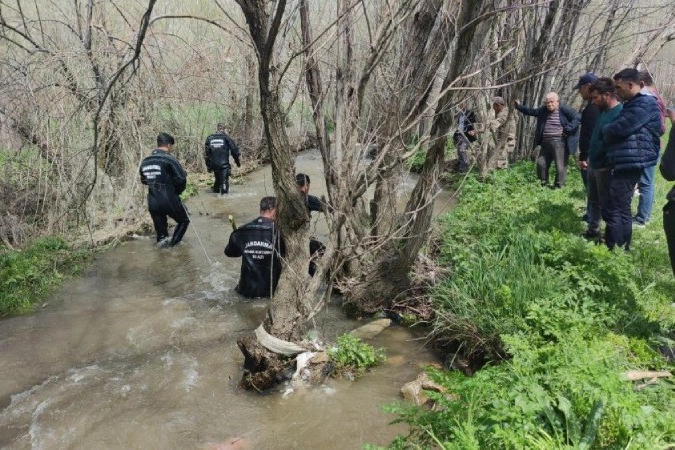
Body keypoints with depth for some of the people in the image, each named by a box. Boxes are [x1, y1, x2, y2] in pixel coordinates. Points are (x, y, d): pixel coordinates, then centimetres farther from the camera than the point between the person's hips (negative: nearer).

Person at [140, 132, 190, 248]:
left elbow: (144, 180, 18)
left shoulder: (145, 162, 8)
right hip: (169, 200, -5)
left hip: (152, 203, 5)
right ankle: (172, 243, 7)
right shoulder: (169, 159, -12)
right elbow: (181, 178, -15)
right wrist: (177, 191, 3)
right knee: (184, 220, 16)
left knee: (160, 227, 22)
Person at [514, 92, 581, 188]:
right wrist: (519, 106, 13)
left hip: (559, 143, -6)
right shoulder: (543, 110, 13)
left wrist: (568, 129, -15)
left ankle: (558, 187, 8)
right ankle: (543, 184, 25)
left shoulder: (564, 109, -6)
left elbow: (577, 117, -9)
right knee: (541, 163, 9)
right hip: (545, 143, 6)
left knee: (560, 166, -2)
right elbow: (531, 111, 22)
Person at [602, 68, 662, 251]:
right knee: (622, 209, 15)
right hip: (625, 163, 11)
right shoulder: (633, 104, 21)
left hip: (629, 163, -11)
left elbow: (618, 129, -19)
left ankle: (613, 251, -7)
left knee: (615, 210, -10)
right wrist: (609, 132, 3)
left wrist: (604, 130, 1)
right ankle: (622, 249, 22)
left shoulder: (645, 103, -12)